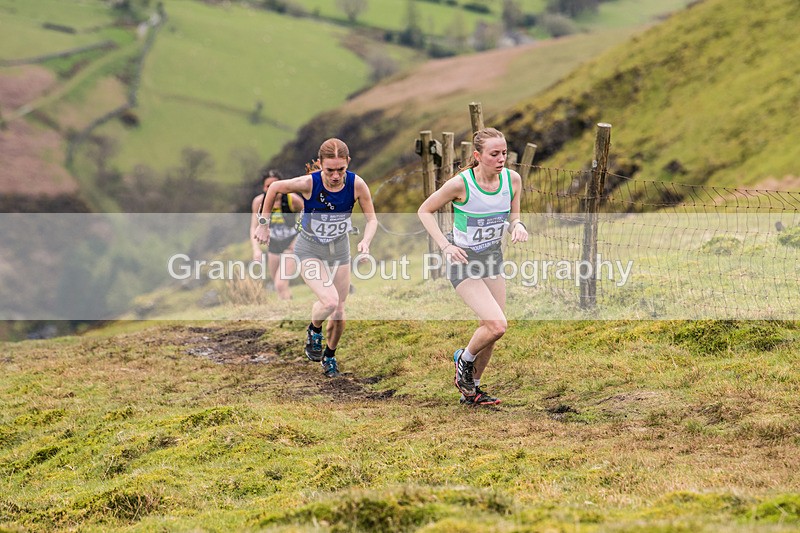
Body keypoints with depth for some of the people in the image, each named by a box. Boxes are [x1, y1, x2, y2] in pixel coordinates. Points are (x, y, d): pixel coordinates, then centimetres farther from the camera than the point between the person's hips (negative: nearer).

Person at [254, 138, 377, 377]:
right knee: (329, 301, -24)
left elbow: (371, 218, -8)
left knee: (339, 312, 9)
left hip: (340, 249, 3)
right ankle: (314, 330, 9)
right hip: (310, 251, -3)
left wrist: (366, 241, -28)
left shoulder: (357, 185, -22)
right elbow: (274, 188, -10)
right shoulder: (308, 183, -28)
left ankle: (329, 355, 36)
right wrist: (264, 224, -2)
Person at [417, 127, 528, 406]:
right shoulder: (460, 184, -22)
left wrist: (517, 226, -16)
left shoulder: (512, 179, -8)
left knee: (491, 331, 7)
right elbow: (424, 211, -8)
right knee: (497, 325, -19)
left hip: (493, 257, 6)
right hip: (463, 261, -6)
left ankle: (471, 388, 28)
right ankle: (464, 359, 12)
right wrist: (445, 245, -19)